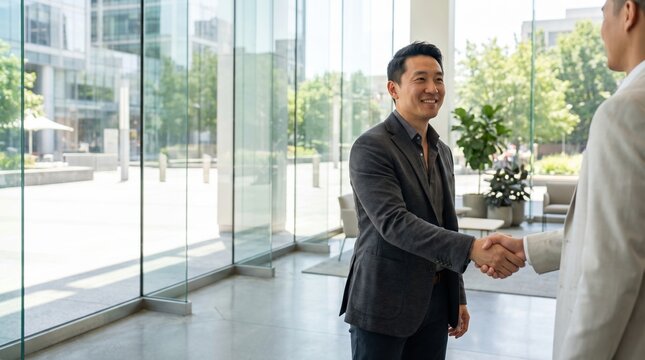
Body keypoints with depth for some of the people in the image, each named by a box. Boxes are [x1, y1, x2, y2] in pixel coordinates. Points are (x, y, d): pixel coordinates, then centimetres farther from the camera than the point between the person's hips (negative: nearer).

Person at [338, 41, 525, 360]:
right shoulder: (371, 147, -13)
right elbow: (394, 223, -25)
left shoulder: (443, 152, 12)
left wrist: (458, 298, 16)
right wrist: (472, 248, -34)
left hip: (434, 303, 7)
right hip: (383, 304, -7)